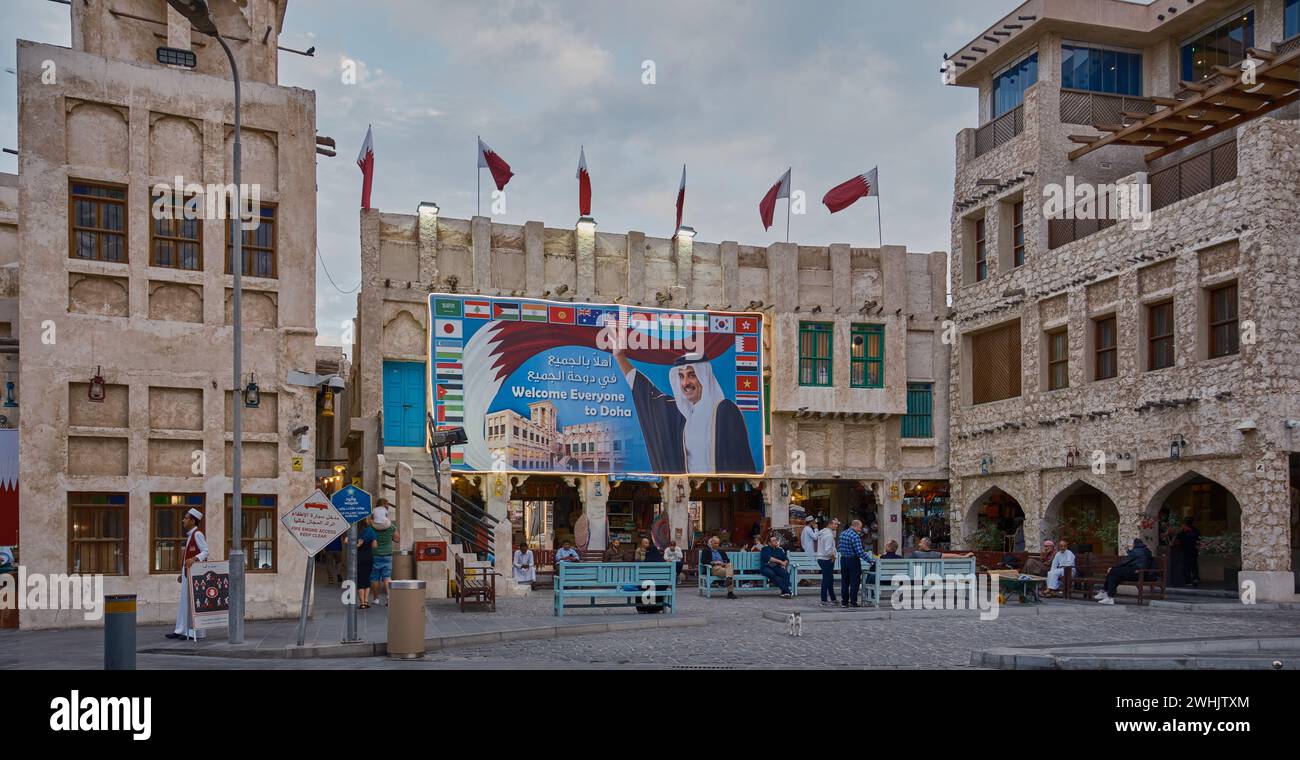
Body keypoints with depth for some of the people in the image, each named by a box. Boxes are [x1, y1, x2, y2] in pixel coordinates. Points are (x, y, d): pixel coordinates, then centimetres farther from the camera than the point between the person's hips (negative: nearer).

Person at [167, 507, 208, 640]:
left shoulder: (197, 534, -10)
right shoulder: (189, 536, 18)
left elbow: (205, 552, -18)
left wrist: (194, 559, -34)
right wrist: (182, 574, 20)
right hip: (187, 573, 10)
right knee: (184, 601, 11)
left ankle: (195, 632, 0)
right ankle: (181, 631, 15)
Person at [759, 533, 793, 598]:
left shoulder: (780, 550, 23)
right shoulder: (765, 549, 10)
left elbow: (786, 559, 17)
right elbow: (767, 558, -8)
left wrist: (784, 563, -8)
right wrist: (780, 561, -8)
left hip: (776, 567, 4)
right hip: (766, 567, -4)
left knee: (786, 573, -29)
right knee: (772, 574, -37)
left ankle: (784, 592, -36)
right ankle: (786, 591, -41)